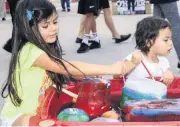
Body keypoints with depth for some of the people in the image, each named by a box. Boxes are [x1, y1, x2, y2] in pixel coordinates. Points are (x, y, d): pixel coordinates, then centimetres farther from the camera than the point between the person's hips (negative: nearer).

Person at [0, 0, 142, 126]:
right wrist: (110, 69, -30)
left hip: (40, 112, 9)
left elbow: (64, 73, -4)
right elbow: (68, 68, -30)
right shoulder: (29, 51, -23)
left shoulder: (47, 48, 7)